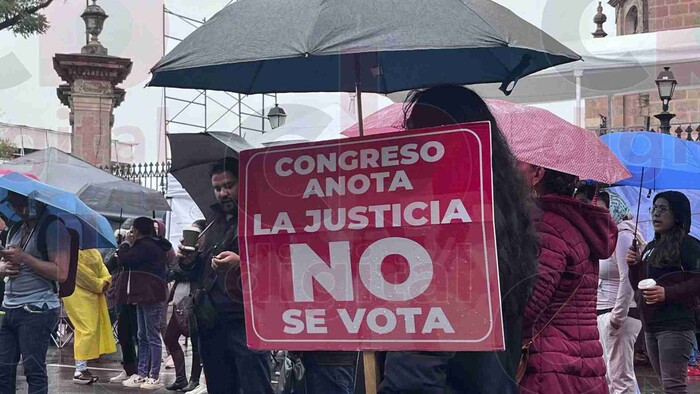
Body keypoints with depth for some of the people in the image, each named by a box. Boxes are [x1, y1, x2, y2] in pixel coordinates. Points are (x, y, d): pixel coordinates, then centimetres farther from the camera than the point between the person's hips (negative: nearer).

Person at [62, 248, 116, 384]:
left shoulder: (93, 250, 15)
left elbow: (101, 266, 12)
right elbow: (80, 271, -18)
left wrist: (106, 280, -8)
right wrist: (99, 285, -12)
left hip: (93, 294, 9)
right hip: (78, 294, -9)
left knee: (93, 329, 9)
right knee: (87, 329, -12)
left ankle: (82, 368, 15)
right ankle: (79, 371, -7)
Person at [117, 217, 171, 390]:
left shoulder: (145, 245, -12)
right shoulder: (154, 245, 19)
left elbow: (124, 260, -13)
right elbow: (134, 263, 27)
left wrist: (126, 244, 3)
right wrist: (130, 246, 13)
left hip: (151, 296, -11)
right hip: (145, 295, 11)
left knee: (152, 337, -7)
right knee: (143, 337, 12)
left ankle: (154, 377, -5)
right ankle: (142, 374, 16)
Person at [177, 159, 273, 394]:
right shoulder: (214, 227, 22)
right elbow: (201, 274, 31)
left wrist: (241, 263, -29)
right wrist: (189, 261, 10)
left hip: (244, 322, -8)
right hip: (210, 322, 8)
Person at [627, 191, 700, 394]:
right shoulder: (651, 246, 17)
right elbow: (638, 286, 20)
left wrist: (667, 293, -24)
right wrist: (634, 265, 2)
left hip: (675, 324, -8)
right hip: (651, 324, 8)